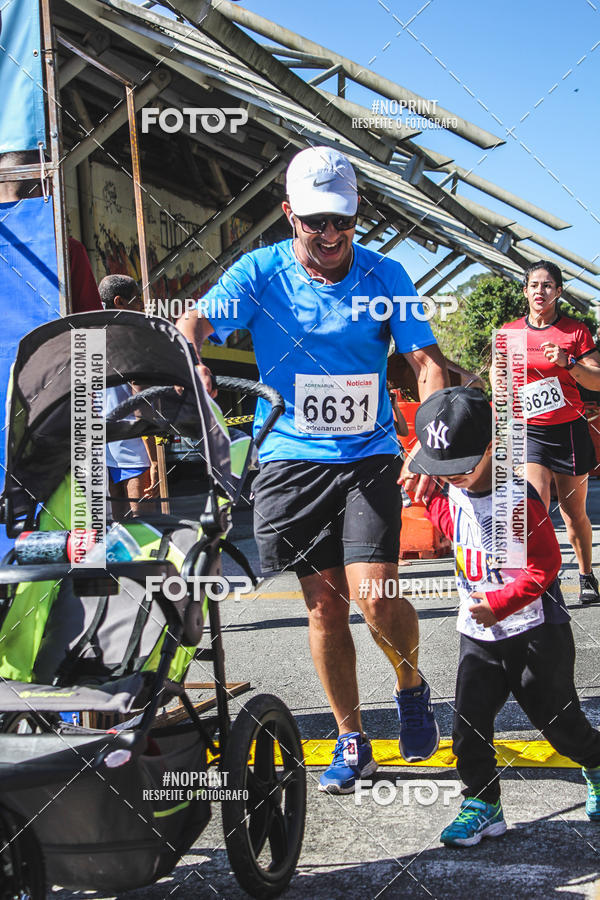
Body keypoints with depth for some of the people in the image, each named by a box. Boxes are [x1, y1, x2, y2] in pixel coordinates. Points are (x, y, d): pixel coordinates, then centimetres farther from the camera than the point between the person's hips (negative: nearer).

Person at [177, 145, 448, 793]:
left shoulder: (384, 276, -3)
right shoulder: (260, 272, -4)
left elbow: (426, 361, -7)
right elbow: (195, 322, -17)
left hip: (368, 456, -1)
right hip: (289, 460, 1)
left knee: (373, 594, -16)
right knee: (323, 603, 4)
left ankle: (411, 684, 16)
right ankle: (351, 741, 19)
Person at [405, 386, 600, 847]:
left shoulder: (520, 500, -22)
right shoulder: (456, 495, 1)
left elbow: (544, 566, -20)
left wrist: (501, 602, -24)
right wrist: (432, 497, 4)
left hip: (534, 631, -6)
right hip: (479, 633, 6)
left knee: (555, 714, 8)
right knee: (469, 718, -1)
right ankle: (482, 804, 11)